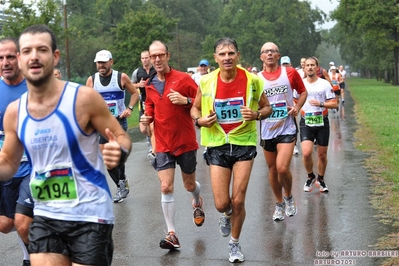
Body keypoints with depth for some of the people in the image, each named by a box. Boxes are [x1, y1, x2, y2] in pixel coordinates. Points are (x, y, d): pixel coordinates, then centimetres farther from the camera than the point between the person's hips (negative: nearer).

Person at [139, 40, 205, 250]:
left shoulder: (183, 79, -9)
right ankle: (172, 234, -1)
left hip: (186, 142, -2)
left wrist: (186, 100, -25)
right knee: (166, 188, -8)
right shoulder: (150, 85, 4)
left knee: (189, 185, 14)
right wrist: (147, 117, -3)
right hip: (163, 144, 2)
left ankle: (197, 203, 50)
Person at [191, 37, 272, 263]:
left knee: (238, 201, -3)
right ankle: (227, 214, 39)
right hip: (217, 145, 1)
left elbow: (267, 107, 4)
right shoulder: (206, 82, -6)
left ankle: (235, 243, 23)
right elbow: (195, 108, 9)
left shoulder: (252, 80, -9)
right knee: (221, 204, -1)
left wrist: (257, 114, -18)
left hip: (244, 143, -1)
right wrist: (200, 120, -13)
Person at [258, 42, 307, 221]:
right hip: (267, 130, 3)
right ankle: (280, 204, 32)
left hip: (287, 128, -2)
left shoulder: (290, 73, 0)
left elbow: (303, 91, 12)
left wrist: (297, 107, -4)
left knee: (282, 168, -16)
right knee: (272, 169, 12)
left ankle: (289, 197, 13)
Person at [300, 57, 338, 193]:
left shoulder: (325, 84, -1)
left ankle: (320, 179, 29)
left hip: (322, 123, 0)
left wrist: (321, 103, -18)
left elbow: (334, 104, -4)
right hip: (306, 123, 0)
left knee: (322, 154, 7)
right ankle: (310, 177, 10)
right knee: (306, 153, -16)